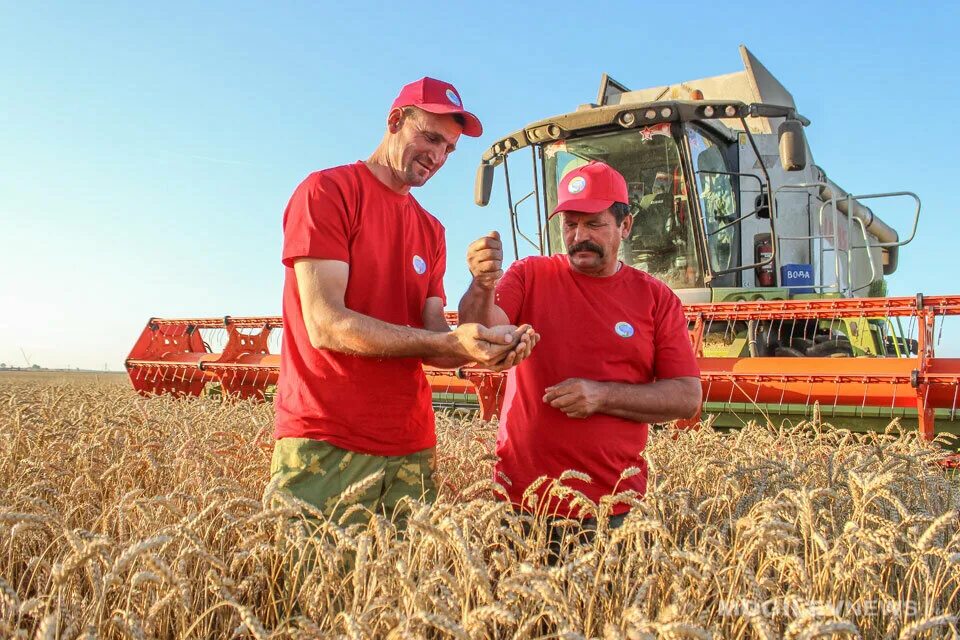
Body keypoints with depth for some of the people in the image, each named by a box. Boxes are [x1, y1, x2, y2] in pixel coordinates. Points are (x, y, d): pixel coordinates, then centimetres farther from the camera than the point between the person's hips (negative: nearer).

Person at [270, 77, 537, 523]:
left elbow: (431, 344, 6)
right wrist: (449, 341, -23)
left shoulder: (432, 231, 14)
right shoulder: (327, 191, -4)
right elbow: (325, 325, -16)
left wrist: (489, 345, -16)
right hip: (325, 445, -5)